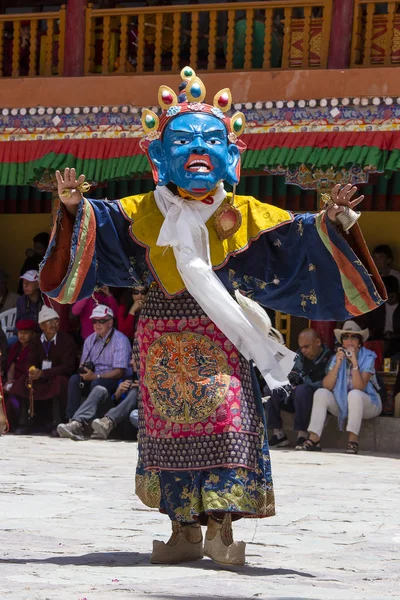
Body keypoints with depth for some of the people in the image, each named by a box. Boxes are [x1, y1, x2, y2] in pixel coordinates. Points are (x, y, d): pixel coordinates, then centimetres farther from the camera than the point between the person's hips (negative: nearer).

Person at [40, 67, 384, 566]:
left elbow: (294, 240, 2)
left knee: (226, 426, -10)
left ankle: (222, 528, -6)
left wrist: (328, 222, -13)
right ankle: (185, 529, 11)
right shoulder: (144, 213, 5)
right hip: (162, 338, 1)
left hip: (219, 337, -1)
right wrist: (76, 207, -15)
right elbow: (101, 228, 3)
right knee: (169, 425, 3)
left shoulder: (242, 215, 2)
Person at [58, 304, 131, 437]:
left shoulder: (120, 340, -7)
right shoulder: (90, 340, 14)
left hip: (113, 381, -6)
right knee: (74, 379, -25)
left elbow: (119, 372, -14)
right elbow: (83, 364, 15)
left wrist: (95, 376, -23)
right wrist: (84, 370, -11)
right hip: (93, 378, 6)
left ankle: (77, 422, -54)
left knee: (97, 385, -38)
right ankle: (72, 420, -35)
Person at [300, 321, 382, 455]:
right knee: (320, 393, -20)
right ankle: (314, 439, -28)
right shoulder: (337, 357, 1)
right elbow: (327, 386, -13)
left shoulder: (368, 357, -12)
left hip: (367, 403, -4)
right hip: (342, 405, 4)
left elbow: (359, 387, -25)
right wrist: (338, 364, -22)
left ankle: (353, 439, -36)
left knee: (354, 394, -36)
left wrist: (354, 362, -31)